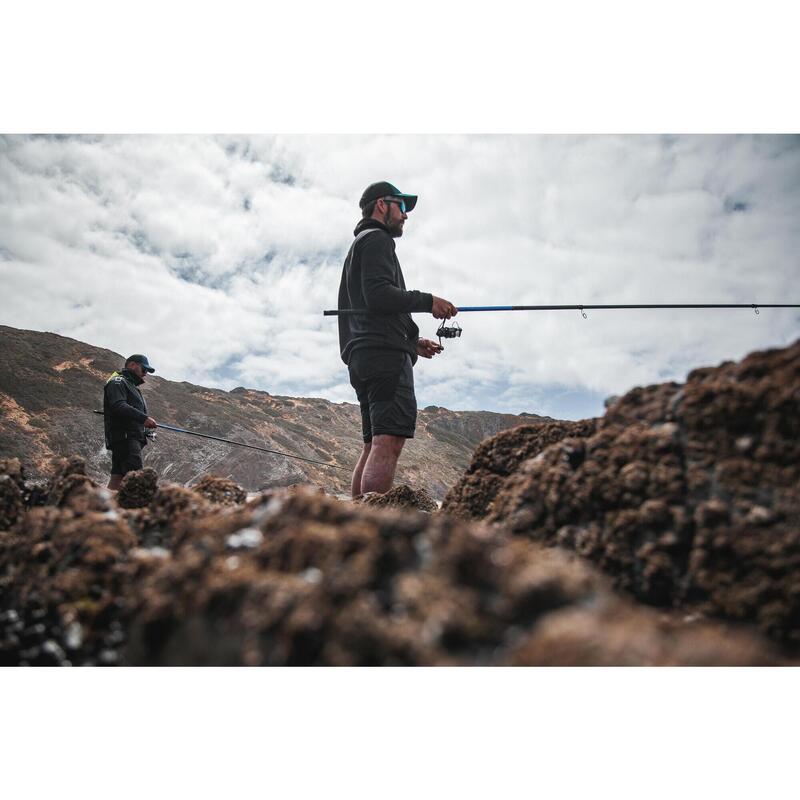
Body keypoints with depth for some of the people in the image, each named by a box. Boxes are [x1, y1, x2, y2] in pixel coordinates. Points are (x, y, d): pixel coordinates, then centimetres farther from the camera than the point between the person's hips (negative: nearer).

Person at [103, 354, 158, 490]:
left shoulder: (132, 386, 31)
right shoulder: (118, 382, -1)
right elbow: (118, 406, -18)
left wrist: (147, 422, 8)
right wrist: (144, 418, -25)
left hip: (133, 438, 10)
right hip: (124, 437, -10)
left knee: (117, 477, 4)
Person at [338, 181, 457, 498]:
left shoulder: (357, 247, 33)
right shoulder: (376, 239, 2)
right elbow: (378, 294, -16)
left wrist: (412, 341, 24)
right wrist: (428, 301, -7)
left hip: (362, 356, 10)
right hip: (385, 353, -10)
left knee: (373, 446, 4)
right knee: (388, 442, -20)